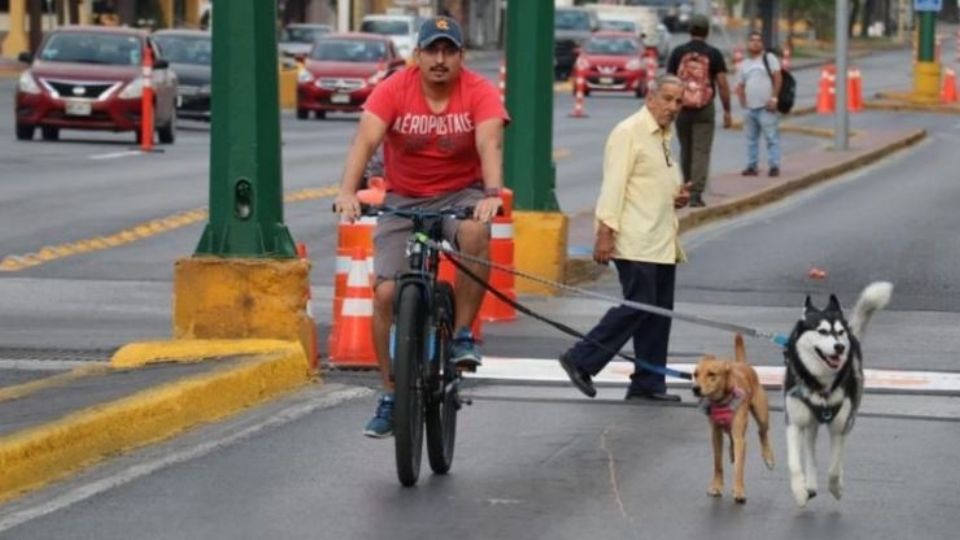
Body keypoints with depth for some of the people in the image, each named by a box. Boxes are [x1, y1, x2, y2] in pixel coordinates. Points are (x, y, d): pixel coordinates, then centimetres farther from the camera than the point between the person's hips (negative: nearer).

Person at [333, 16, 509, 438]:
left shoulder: (479, 92, -13)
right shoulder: (393, 90, -12)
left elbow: (489, 144, -27)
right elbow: (365, 141, -24)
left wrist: (492, 194, -45)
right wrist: (348, 191, -41)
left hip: (461, 195, -1)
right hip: (403, 201, 1)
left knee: (475, 232, -36)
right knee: (386, 293, -10)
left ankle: (462, 335, -18)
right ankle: (390, 397, 5)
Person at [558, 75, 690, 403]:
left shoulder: (665, 137, 20)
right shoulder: (629, 133, -9)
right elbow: (613, 185, -15)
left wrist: (678, 197, 11)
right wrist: (605, 232, -21)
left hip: (662, 243, 9)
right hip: (636, 241, -9)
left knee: (659, 311, 7)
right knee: (639, 305, -14)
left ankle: (648, 383, 11)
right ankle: (581, 361, -6)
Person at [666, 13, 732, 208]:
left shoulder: (678, 52, 0)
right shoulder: (713, 54, -4)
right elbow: (722, 84, -6)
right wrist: (727, 111, 1)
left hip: (682, 108, 2)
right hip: (705, 109, -2)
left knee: (686, 150, 17)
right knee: (701, 152, -2)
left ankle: (687, 190, 26)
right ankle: (696, 194, -10)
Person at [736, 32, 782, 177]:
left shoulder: (769, 58, 1)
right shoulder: (744, 64, 17)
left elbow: (778, 78, -6)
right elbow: (740, 85, 22)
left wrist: (774, 98, -13)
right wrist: (742, 99, 5)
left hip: (766, 107, -6)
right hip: (750, 107, 6)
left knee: (772, 138, -7)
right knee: (751, 139, 10)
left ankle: (774, 166, -6)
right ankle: (752, 166, 16)